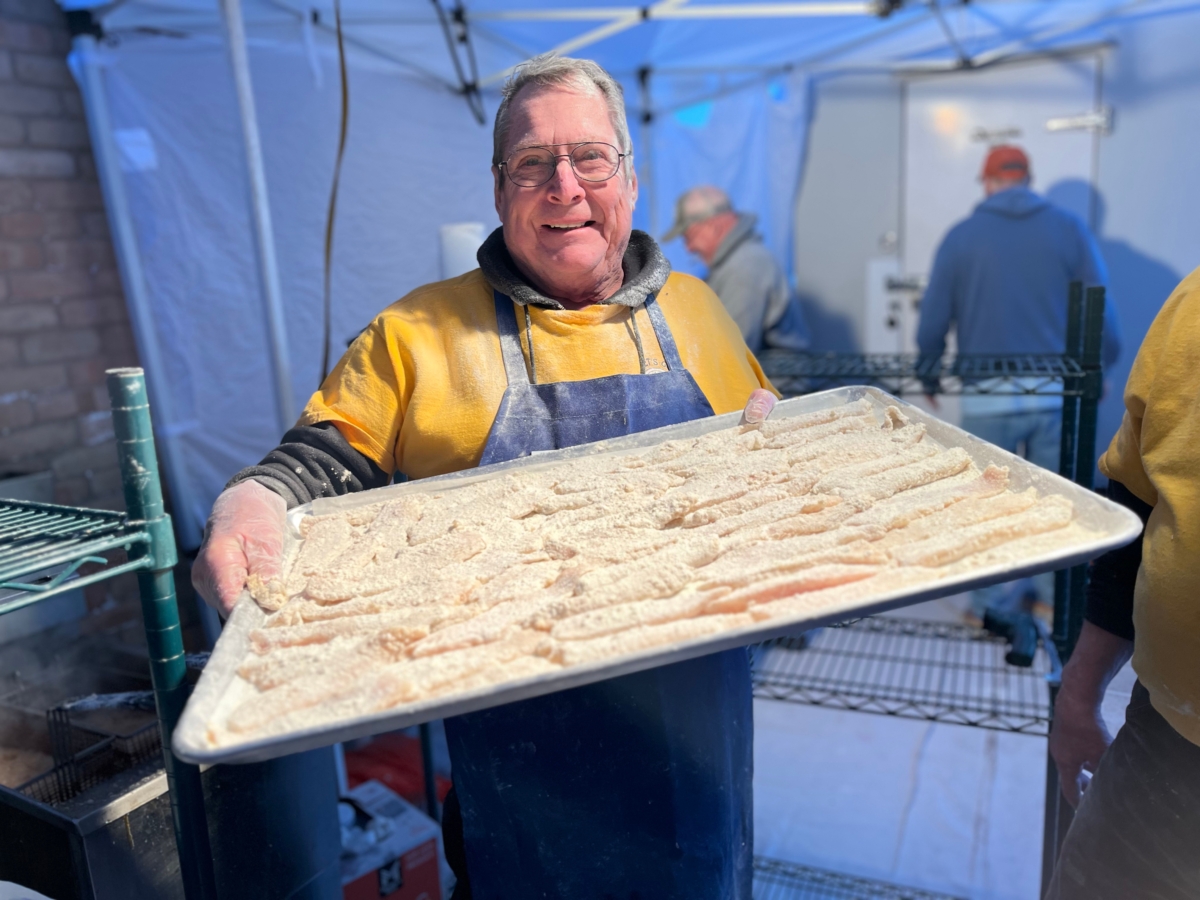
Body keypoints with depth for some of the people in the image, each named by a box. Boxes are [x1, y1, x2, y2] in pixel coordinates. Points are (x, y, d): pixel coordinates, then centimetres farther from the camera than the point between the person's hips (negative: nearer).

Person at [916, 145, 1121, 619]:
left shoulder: (961, 236, 1)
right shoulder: (1069, 229, 4)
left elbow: (932, 321, 3)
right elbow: (1102, 313, 3)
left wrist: (929, 377, 18)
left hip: (988, 398, -1)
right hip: (1059, 391, 2)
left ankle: (992, 603, 19)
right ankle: (1052, 595, 28)